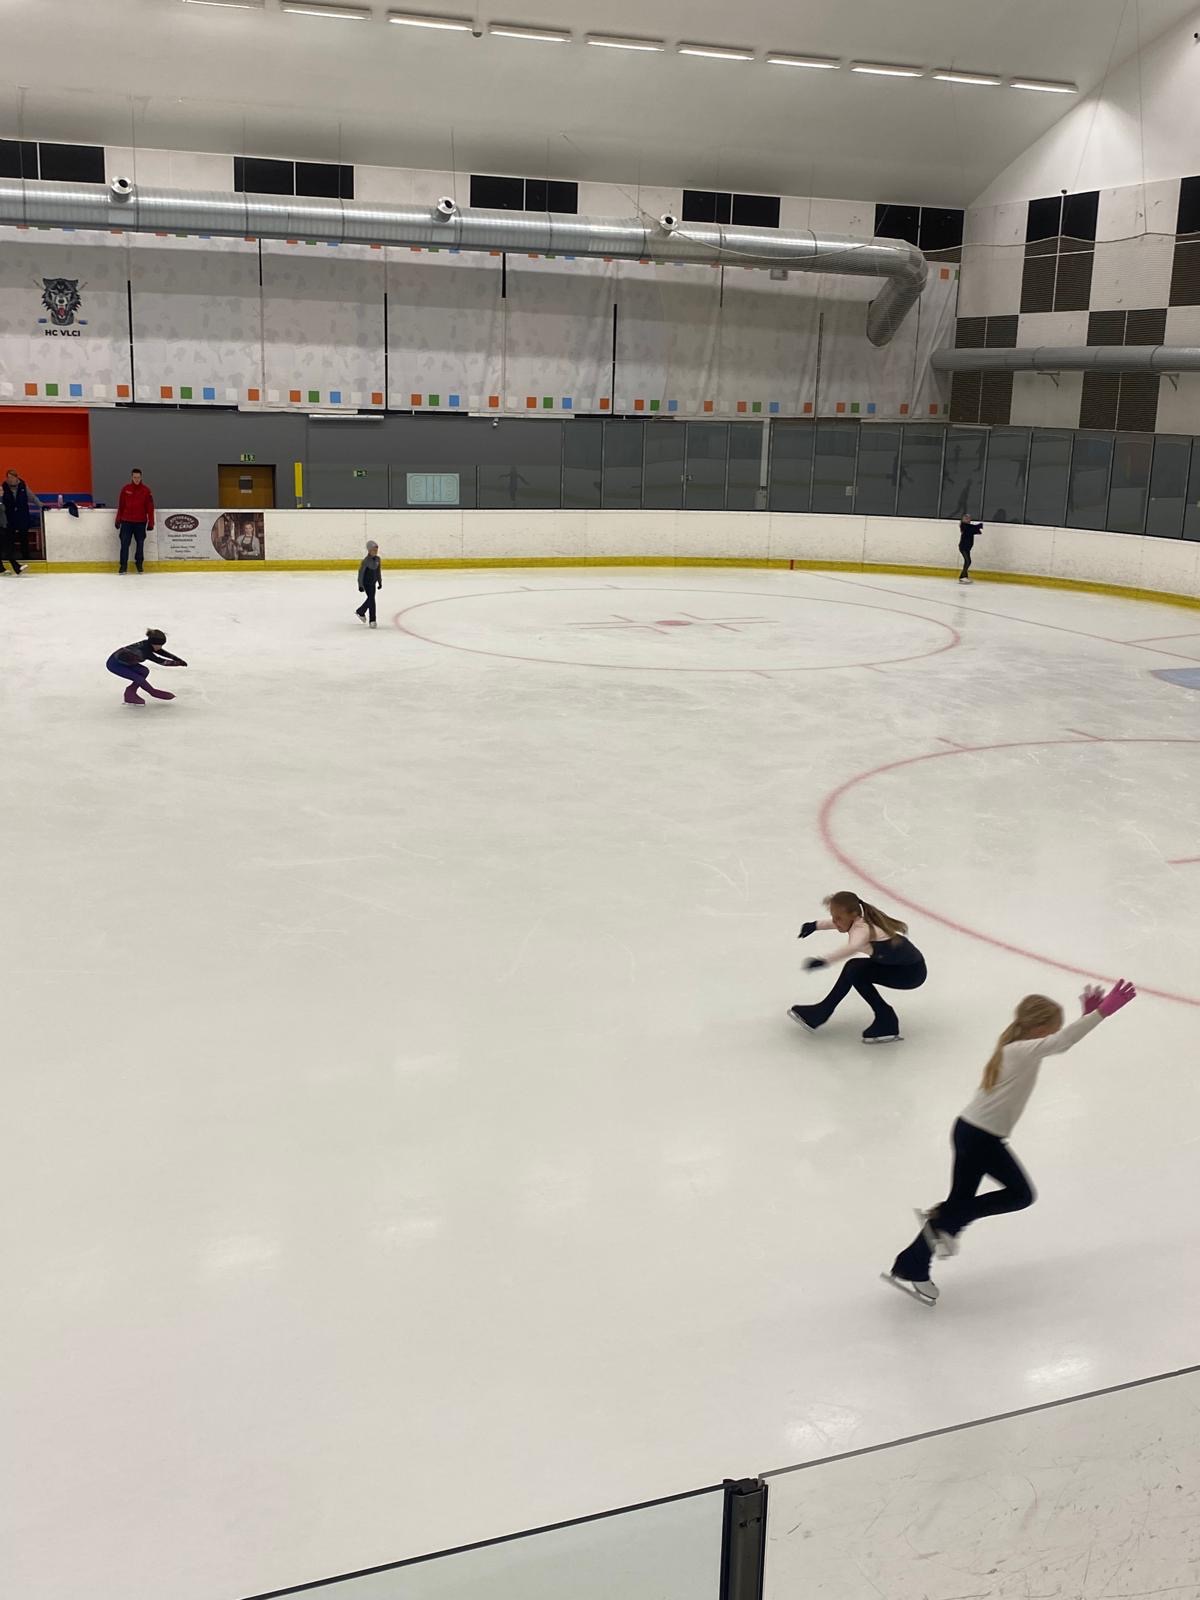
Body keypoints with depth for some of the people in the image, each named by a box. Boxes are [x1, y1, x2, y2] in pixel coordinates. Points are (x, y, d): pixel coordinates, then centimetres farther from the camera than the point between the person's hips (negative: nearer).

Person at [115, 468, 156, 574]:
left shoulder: (146, 490, -1)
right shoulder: (126, 489, 2)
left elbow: (150, 507, -1)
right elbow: (120, 506, 6)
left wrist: (151, 522, -3)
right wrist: (118, 520, 6)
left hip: (140, 522, 0)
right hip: (126, 521, 0)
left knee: (140, 543, 6)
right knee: (124, 543, -2)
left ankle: (139, 564, 19)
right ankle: (123, 565, 2)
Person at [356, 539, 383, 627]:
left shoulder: (377, 559, 0)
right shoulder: (366, 560, -20)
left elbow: (378, 571, 12)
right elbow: (361, 573, -17)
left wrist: (380, 582, 14)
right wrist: (360, 585, -16)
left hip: (373, 583, 8)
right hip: (366, 583, -7)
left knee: (370, 599, 18)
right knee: (371, 599, -8)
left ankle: (360, 612, 41)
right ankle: (372, 620, -2)